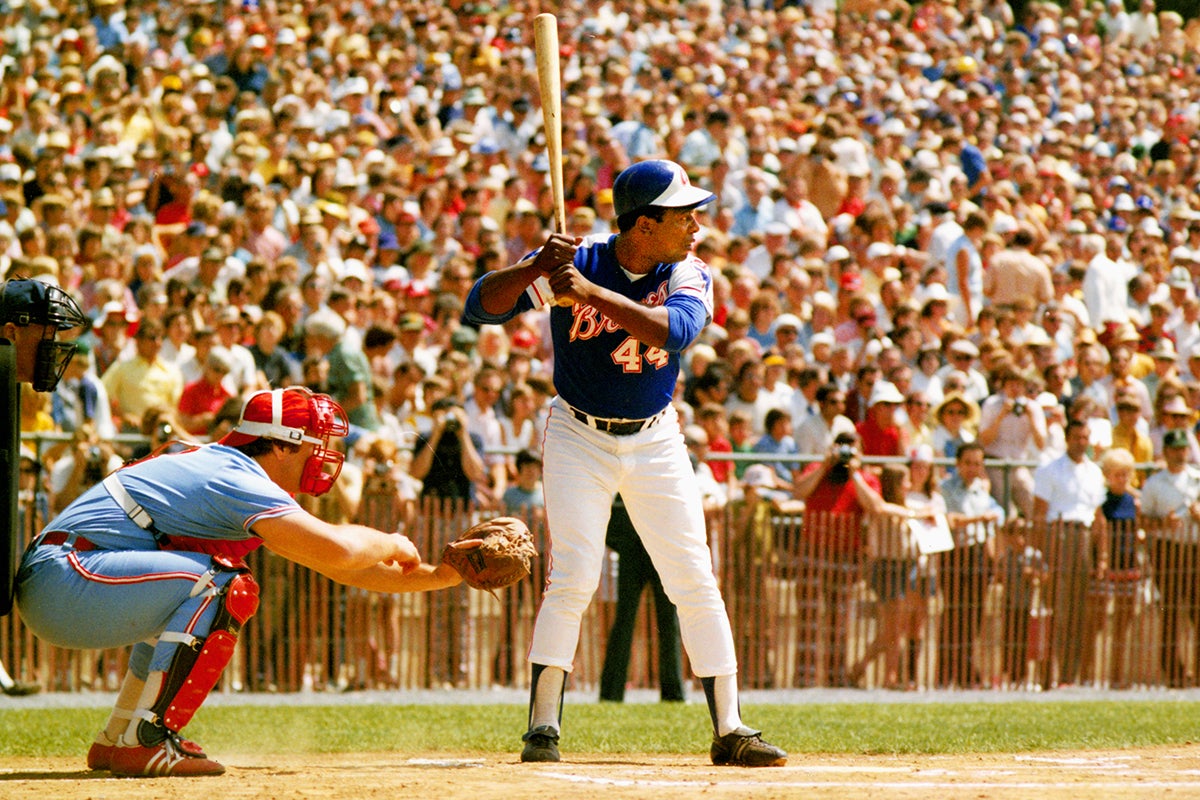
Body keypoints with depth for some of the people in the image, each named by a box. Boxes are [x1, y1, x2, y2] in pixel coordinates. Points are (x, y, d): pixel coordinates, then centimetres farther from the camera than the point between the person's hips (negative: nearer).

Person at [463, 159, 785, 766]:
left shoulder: (689, 276, -8)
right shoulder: (575, 260, -13)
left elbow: (672, 329, -30)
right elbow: (479, 308, -18)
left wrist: (589, 292, -36)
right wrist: (535, 268, -34)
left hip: (655, 441, 3)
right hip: (579, 438, -2)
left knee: (695, 582, 0)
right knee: (573, 575, -13)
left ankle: (730, 732, 6)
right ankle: (542, 728, -5)